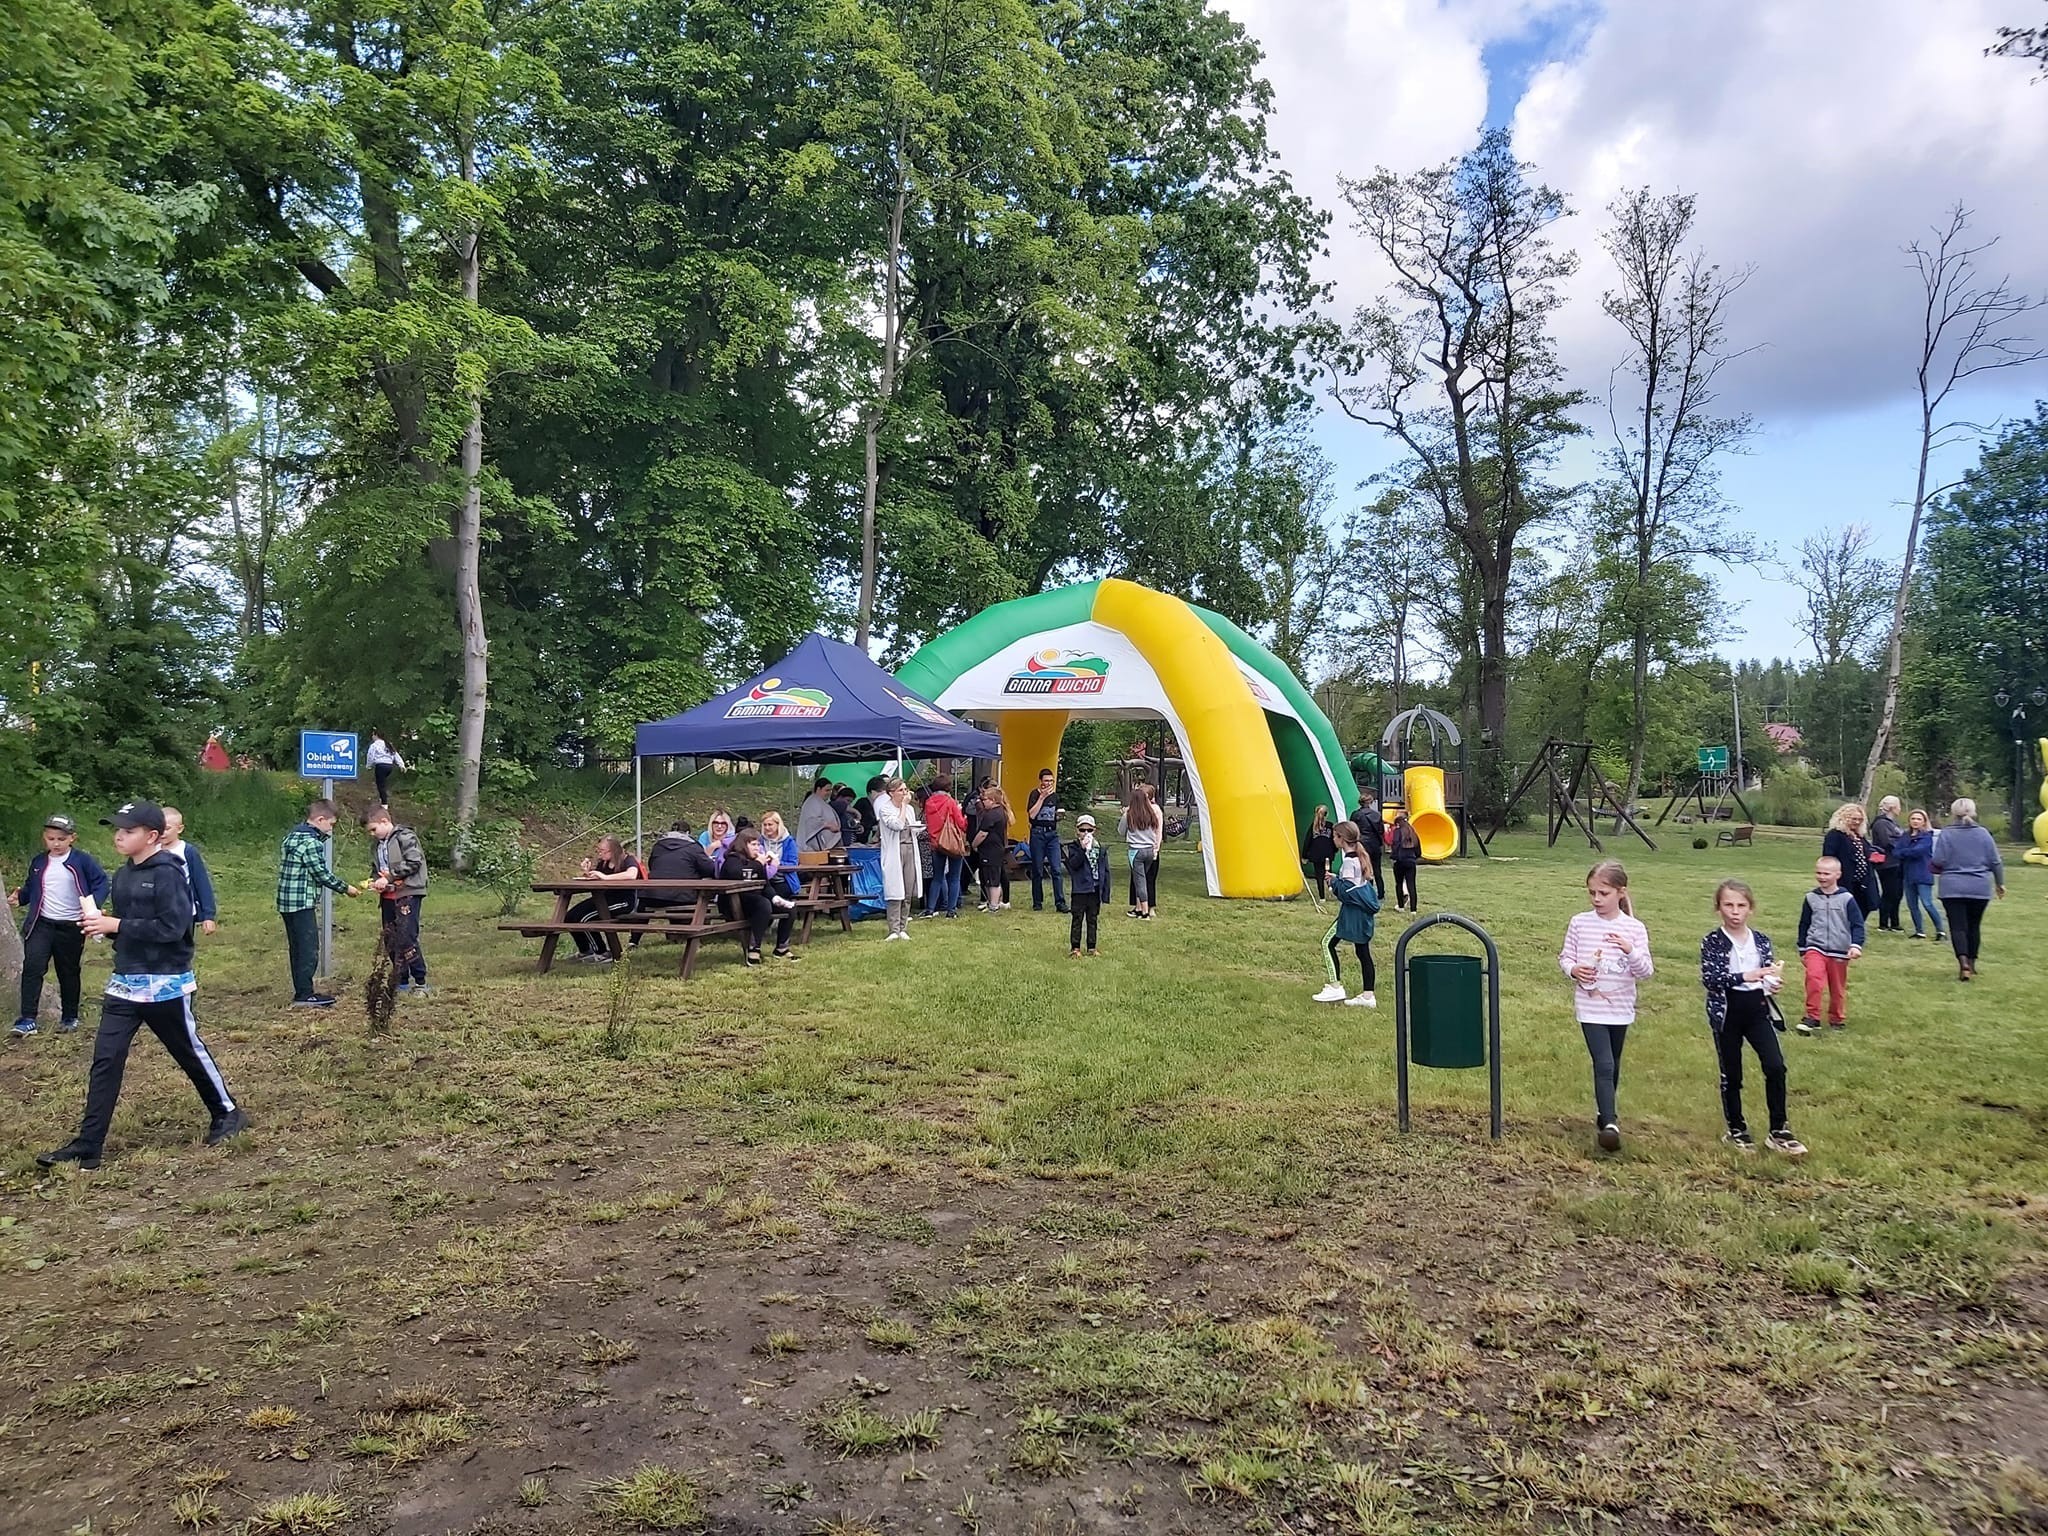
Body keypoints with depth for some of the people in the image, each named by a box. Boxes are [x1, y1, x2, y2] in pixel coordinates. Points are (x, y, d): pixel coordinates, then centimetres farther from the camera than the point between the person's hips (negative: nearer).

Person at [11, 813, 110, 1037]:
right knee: (32, 966, -13)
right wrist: (19, 897, 0)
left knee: (68, 973, 10)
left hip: (71, 928, -3)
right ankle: (27, 1019, -11)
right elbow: (30, 887, 19)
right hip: (41, 924, 3)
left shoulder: (82, 860, -7)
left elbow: (101, 882, -9)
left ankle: (69, 1017, 24)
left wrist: (92, 905, -24)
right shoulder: (38, 862, 7)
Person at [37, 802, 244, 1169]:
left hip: (166, 985, -7)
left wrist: (116, 925, -21)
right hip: (124, 984, 7)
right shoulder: (121, 877, 9)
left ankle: (227, 1113, 26)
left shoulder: (167, 874, -15)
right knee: (105, 1061, 1)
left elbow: (172, 928, -23)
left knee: (190, 1052, 8)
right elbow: (126, 928, 18)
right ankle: (87, 1146, 3)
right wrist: (101, 924, -3)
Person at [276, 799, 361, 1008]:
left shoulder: (292, 836, 14)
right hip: (302, 903, -10)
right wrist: (345, 888, -5)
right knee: (309, 948, -5)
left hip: (287, 902, 10)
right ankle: (305, 995, -4)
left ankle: (301, 992, 18)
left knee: (297, 948, 13)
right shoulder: (310, 842, -16)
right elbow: (321, 873, -13)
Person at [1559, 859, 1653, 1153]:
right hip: (1590, 1007, -2)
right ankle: (1609, 1122, -14)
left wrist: (1631, 951, -24)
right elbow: (1564, 957, 4)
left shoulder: (1635, 929, -5)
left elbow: (1646, 972, -6)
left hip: (1620, 1008, 2)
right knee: (1604, 1065, -13)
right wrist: (1573, 969, -17)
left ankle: (1605, 1111, 38)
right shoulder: (1579, 923, -5)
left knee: (1613, 1064, 18)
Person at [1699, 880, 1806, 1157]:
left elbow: (1768, 975, 7)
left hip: (1758, 1009, 3)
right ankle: (1736, 1130, 23)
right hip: (1727, 1011, -3)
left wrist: (1773, 983, -17)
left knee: (1775, 1067, -8)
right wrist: (1745, 977, -30)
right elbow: (1708, 978, -19)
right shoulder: (1712, 942, -8)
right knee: (1731, 1074, 8)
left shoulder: (1761, 941, 4)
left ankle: (1778, 1131, 5)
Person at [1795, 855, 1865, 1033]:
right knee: (1813, 977, -24)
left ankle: (1837, 1019, 32)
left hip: (1839, 952, 0)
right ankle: (1811, 1017, -16)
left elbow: (1857, 924, -5)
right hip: (1815, 948, 0)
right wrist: (1802, 950, 14)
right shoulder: (1811, 898, 1)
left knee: (1838, 988, 11)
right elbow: (1804, 925, 10)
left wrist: (1856, 945, -21)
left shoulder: (1846, 899, -5)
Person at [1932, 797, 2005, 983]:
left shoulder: (1946, 834, -7)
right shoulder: (1983, 834, 2)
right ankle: (1972, 963, 25)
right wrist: (2000, 883, 18)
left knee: (1958, 926, -3)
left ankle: (1963, 962, -20)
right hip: (1980, 888, 3)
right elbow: (1995, 862, 5)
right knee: (1974, 926, 16)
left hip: (1953, 889, -3)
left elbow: (1938, 862, -11)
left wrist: (1946, 871, 12)